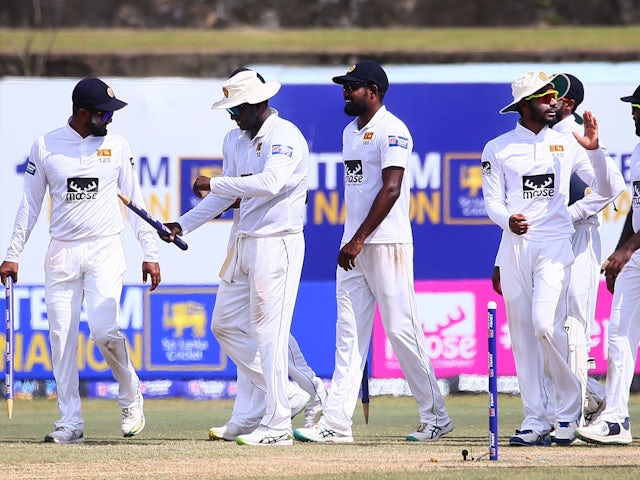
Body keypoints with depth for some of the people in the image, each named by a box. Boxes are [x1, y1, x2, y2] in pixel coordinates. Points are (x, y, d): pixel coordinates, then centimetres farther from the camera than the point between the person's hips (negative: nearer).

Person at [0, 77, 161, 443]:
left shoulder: (117, 145, 3)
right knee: (62, 340, -2)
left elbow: (135, 200, 6)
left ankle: (131, 396, 7)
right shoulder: (46, 146, 2)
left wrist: (151, 253, 1)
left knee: (104, 330, -17)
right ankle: (71, 423, 5)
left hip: (106, 251, -1)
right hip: (62, 254, 1)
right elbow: (30, 204, 7)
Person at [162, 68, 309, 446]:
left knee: (269, 333, -9)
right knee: (225, 326, 10)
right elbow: (227, 195, 19)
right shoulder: (235, 139, 12)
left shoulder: (285, 137, -14)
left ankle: (277, 425, -6)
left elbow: (269, 183, -30)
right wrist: (182, 226, 11)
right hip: (244, 242, 9)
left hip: (278, 243, -9)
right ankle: (288, 396, 18)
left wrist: (213, 184, -22)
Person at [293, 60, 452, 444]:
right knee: (349, 333, 4)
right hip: (354, 246, 9)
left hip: (386, 243, -9)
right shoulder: (351, 131, 17)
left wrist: (360, 239, -22)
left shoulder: (391, 130, -11)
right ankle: (336, 423, 0)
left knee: (401, 329, -6)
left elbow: (391, 188, -19)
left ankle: (436, 415, 4)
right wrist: (352, 241, 17)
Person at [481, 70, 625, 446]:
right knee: (522, 332, 1)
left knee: (546, 324, -18)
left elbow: (611, 188, 3)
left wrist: (594, 150, -12)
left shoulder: (567, 144, 7)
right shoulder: (498, 149, 7)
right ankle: (536, 421, 7)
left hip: (555, 245, -2)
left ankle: (569, 408, -2)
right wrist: (508, 219, -20)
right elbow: (492, 200, 2)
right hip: (515, 245, 2)